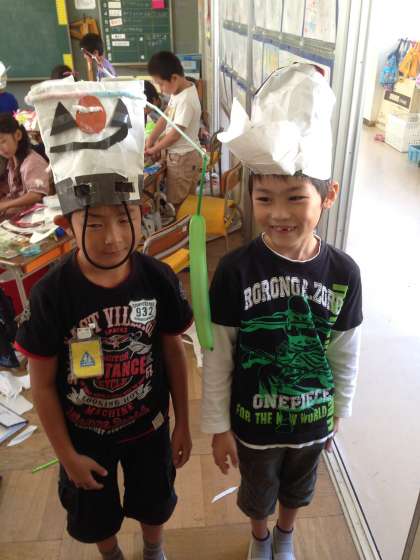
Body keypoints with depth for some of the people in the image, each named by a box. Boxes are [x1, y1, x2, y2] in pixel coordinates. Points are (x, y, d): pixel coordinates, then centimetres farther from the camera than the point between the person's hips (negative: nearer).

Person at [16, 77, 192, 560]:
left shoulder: (159, 279, -21)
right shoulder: (52, 295, -26)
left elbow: (172, 353, -7)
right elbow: (42, 383, -14)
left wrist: (182, 425, 1)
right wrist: (66, 454, -7)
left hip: (148, 425, 1)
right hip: (85, 434, -1)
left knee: (153, 502, 27)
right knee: (95, 515, 27)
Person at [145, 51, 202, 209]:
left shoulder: (186, 100, -25)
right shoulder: (178, 90, 4)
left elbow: (175, 134, -22)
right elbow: (165, 117, 9)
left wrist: (154, 149, -9)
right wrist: (150, 139, 0)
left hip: (183, 158, -9)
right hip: (179, 156, 9)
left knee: (176, 204, 4)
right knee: (187, 201, 20)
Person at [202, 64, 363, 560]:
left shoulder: (343, 272, -17)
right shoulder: (236, 270, -23)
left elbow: (346, 353, -3)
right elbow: (218, 356, -14)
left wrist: (339, 412, 7)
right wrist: (218, 426, -7)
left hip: (312, 418, 2)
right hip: (253, 420, -1)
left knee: (297, 488, 29)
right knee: (257, 492, 26)